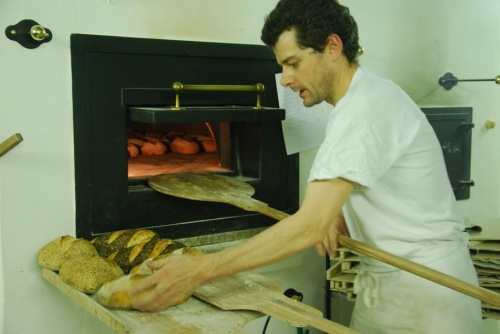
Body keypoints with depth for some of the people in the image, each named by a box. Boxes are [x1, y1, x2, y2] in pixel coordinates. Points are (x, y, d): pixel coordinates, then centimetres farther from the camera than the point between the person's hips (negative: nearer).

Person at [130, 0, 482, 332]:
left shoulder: (367, 107, -23)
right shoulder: (361, 99, 9)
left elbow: (309, 226, -30)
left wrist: (199, 270, -30)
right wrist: (340, 217, -8)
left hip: (423, 289, -8)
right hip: (387, 282, 8)